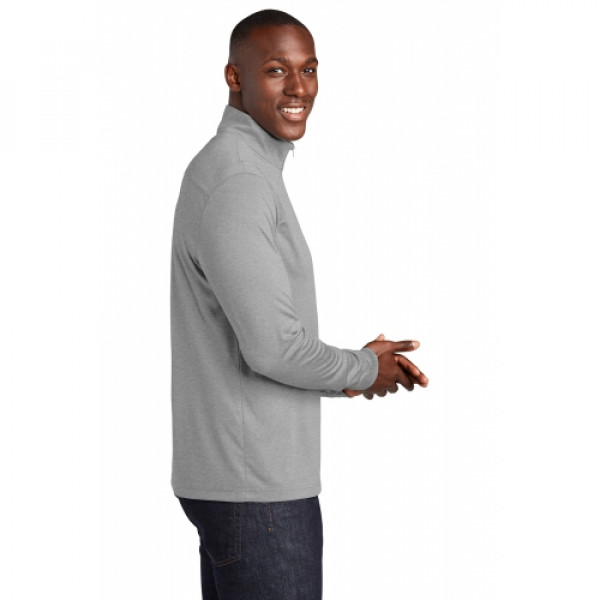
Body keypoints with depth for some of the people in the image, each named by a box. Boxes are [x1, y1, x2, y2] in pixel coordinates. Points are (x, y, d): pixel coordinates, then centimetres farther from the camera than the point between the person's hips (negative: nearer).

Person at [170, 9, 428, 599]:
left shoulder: (250, 172, 15)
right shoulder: (235, 181, -18)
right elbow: (271, 346, -24)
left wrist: (364, 364, 11)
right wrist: (363, 369, -6)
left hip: (229, 477, 10)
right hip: (256, 486, -10)